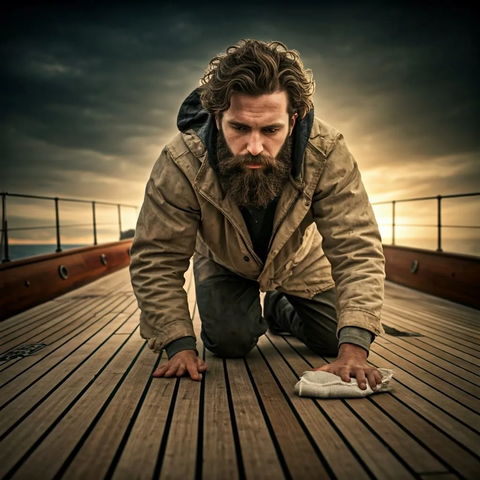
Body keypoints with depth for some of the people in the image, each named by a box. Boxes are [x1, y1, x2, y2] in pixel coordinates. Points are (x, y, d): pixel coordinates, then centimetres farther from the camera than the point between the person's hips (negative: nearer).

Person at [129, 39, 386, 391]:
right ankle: (251, 314, 26)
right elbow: (156, 261, -28)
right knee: (229, 343, -12)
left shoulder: (326, 152, -37)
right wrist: (180, 345, -34)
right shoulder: (181, 163, -38)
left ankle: (281, 310, 34)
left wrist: (353, 348, -44)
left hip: (299, 260, 1)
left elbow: (358, 252, -35)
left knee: (335, 340, 0)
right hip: (224, 263, -1)